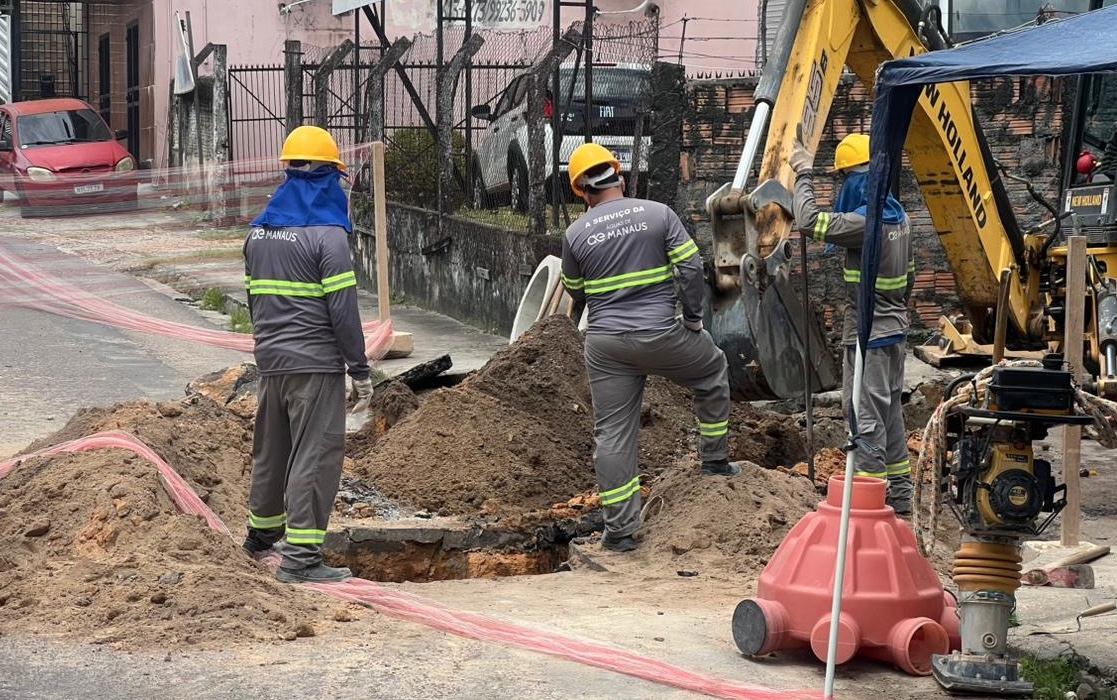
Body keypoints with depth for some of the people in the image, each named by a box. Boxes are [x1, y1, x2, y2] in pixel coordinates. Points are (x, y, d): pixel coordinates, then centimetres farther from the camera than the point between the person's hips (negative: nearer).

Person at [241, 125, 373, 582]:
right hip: (315, 364, -7)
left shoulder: (258, 232, 10)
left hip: (271, 359, 7)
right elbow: (342, 308, -14)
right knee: (316, 455, -4)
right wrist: (360, 368, -8)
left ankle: (262, 532, 38)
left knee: (271, 448, 21)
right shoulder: (327, 234, -13)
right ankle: (300, 556, -6)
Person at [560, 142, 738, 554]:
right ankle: (714, 458, 34)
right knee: (712, 370, 28)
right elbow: (690, 268, -6)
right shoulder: (658, 214, -4)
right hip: (662, 335, -1)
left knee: (613, 434, 6)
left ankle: (620, 530, 6)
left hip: (605, 345, 1)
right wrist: (694, 318, 6)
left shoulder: (575, 234, 0)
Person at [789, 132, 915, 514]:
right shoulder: (899, 217, 8)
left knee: (865, 417, -6)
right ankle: (898, 496, 25)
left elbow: (809, 222, -26)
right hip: (894, 331, 10)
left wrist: (804, 175, -14)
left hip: (868, 337, -10)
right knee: (890, 413, 17)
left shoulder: (866, 221, -22)